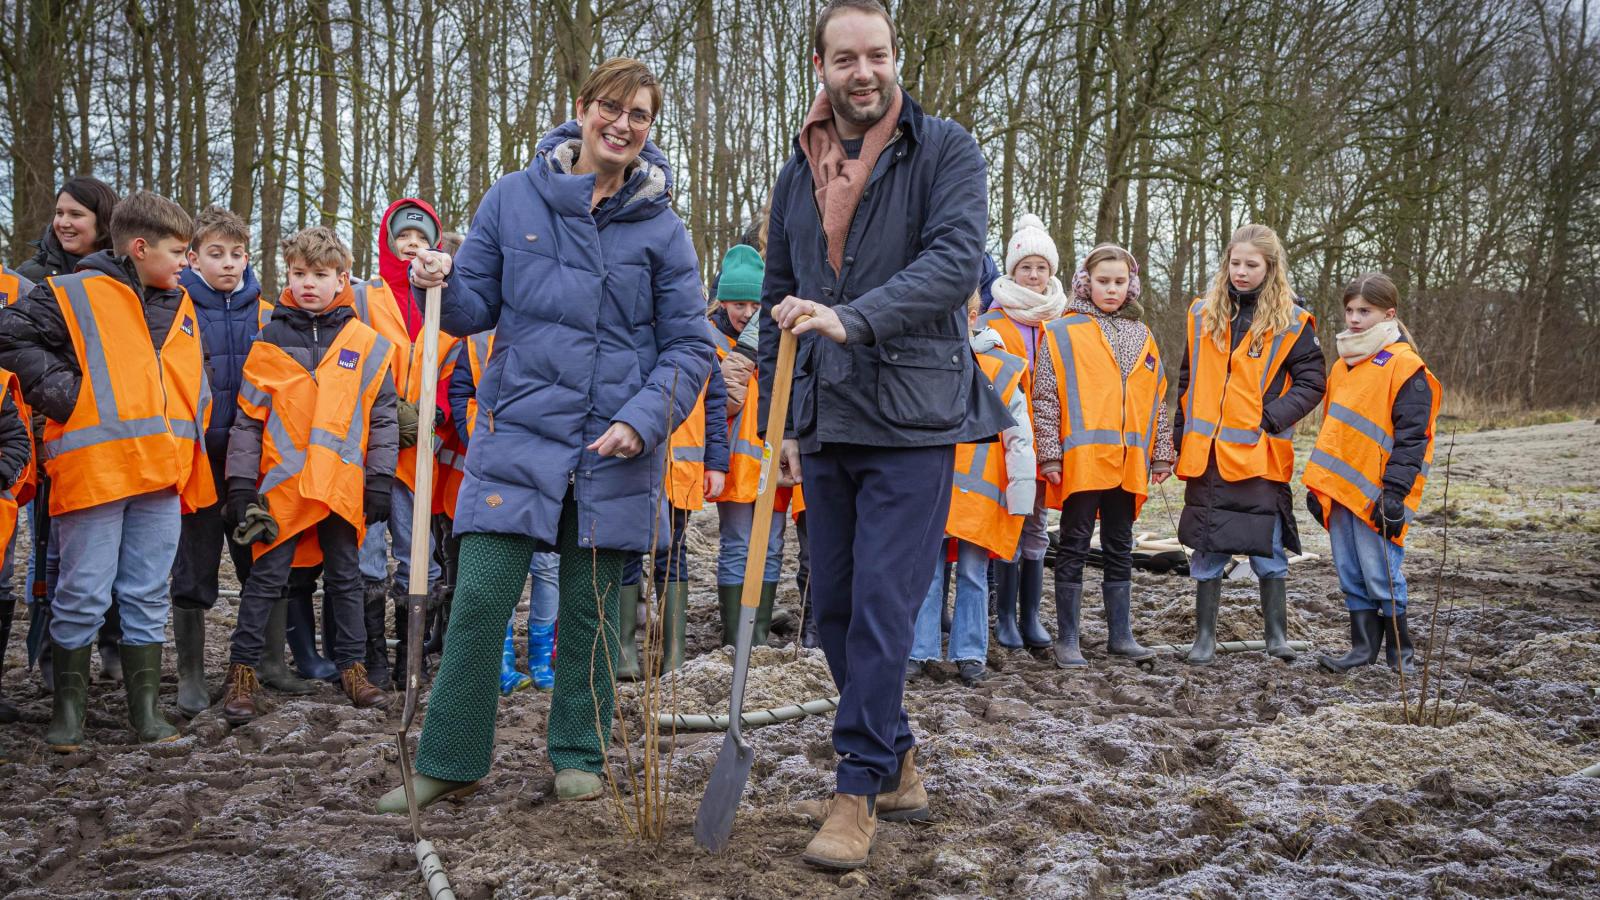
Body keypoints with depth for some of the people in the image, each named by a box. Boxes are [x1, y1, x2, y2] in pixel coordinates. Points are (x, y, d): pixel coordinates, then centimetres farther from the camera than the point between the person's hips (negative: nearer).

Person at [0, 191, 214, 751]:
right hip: (93, 470, -5)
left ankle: (145, 706, 18)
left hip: (162, 473, 5)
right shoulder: (73, 295, -2)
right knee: (83, 596, 1)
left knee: (148, 596, 10)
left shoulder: (180, 307, 18)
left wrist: (192, 453, 16)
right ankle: (68, 707, 15)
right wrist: (63, 393, -11)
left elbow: (194, 385, 27)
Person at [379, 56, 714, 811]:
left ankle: (578, 756, 26)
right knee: (479, 601, -3)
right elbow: (479, 306, 9)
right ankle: (448, 762, 12)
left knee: (591, 611, 9)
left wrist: (641, 422, -11)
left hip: (614, 450, 0)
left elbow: (690, 346, 2)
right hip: (517, 434, 0)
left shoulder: (661, 230, 1)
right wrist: (441, 287, -14)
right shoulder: (513, 199, 3)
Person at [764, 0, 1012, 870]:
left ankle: (858, 788, 4)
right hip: (825, 424, 6)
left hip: (911, 418, -6)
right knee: (834, 605, 10)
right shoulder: (797, 175, 13)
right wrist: (780, 415, 13)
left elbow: (957, 260, -18)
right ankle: (896, 763, 27)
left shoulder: (944, 150, -2)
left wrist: (854, 318, -30)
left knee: (881, 604, -8)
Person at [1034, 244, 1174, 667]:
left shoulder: (1142, 337, 15)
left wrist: (1161, 456, 14)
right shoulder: (1063, 333, 1)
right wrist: (1050, 455, -9)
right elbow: (1046, 399, -3)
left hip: (1127, 462, 5)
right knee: (1074, 547, 1)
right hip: (1082, 459, -5)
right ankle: (1067, 639, 7)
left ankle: (1120, 634, 20)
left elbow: (1156, 402, 18)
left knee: (1120, 548, 11)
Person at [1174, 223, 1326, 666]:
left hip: (1260, 455, -3)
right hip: (1206, 455, 3)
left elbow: (1311, 382, -1)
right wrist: (1180, 435, 10)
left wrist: (1272, 417, -14)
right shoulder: (1202, 314, 9)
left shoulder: (1292, 322, -1)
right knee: (1207, 551, 9)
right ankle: (1205, 636, 18)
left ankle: (1277, 634, 16)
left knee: (1268, 551, 2)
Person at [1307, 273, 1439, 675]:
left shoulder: (1405, 367, -10)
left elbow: (1411, 436, -14)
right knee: (1351, 577, 11)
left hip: (1376, 494, -7)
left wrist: (1394, 493, -18)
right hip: (1340, 489, 7)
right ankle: (1364, 647, 20)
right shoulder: (1342, 365, 15)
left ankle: (1400, 650, 13)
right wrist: (1317, 484, 18)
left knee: (1380, 575, -2)